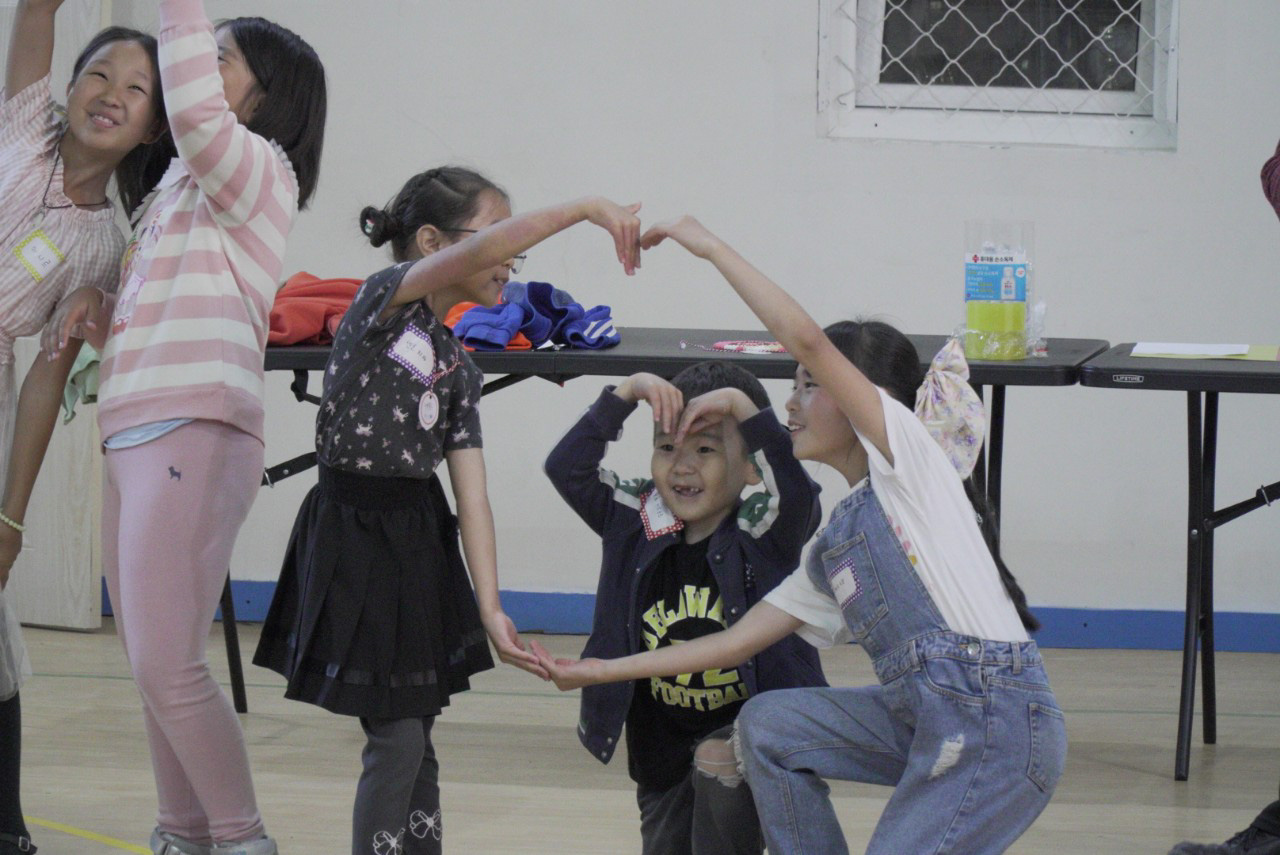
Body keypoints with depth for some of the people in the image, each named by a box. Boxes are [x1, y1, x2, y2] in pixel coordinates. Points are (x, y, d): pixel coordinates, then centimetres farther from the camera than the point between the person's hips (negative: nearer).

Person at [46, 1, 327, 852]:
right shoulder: (177, 187, 23)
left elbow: (193, 113, -25)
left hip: (195, 437, -9)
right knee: (153, 664, 9)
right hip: (134, 435, 9)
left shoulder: (260, 173, -2)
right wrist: (97, 304, 5)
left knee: (166, 664, -13)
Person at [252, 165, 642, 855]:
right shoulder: (385, 297, -8)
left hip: (422, 542, 8)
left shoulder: (457, 367, 12)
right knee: (397, 740, -6)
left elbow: (473, 497, 4)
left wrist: (490, 608, -5)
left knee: (416, 742, 12)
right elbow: (479, 252, -29)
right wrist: (586, 209, -29)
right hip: (356, 541, -8)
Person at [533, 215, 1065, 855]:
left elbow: (805, 338, -12)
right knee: (765, 725, 10)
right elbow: (738, 641, 21)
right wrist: (601, 671, 20)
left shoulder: (906, 455, -1)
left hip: (996, 724, -9)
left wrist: (710, 247, -4)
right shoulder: (831, 546, 22)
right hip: (925, 720, 9)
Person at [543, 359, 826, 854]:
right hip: (663, 749, 5)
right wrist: (626, 394, -16)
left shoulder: (763, 533, -12)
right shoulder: (638, 525, -3)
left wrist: (743, 406, -33)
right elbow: (567, 467, -9)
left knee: (718, 764, -35)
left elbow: (795, 494, -32)